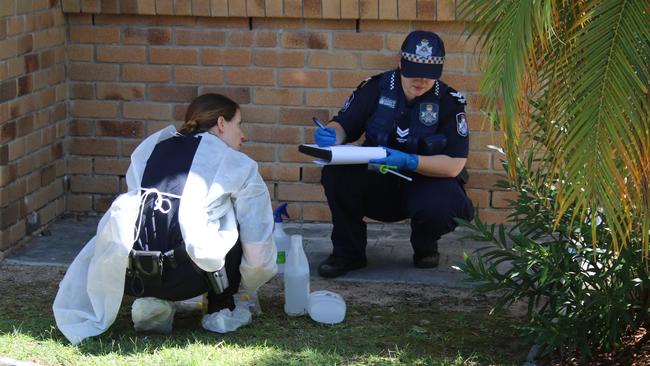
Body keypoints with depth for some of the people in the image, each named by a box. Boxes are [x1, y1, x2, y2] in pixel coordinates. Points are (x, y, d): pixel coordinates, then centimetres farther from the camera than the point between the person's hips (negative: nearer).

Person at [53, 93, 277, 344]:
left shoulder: (150, 147, 24)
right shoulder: (238, 166, 11)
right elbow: (258, 242, 14)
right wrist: (248, 286, 35)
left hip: (127, 277, 4)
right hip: (184, 279, -4)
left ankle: (152, 301, 16)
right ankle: (221, 310, 21)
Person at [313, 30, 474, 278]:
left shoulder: (449, 102, -10)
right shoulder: (376, 88, -4)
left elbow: (454, 165, -16)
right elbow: (343, 126, 0)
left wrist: (409, 161, -32)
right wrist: (331, 135, -26)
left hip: (428, 182, -2)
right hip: (377, 184, 2)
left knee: (442, 206, -37)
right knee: (335, 174, -27)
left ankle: (425, 247, 3)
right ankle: (348, 252, -5)